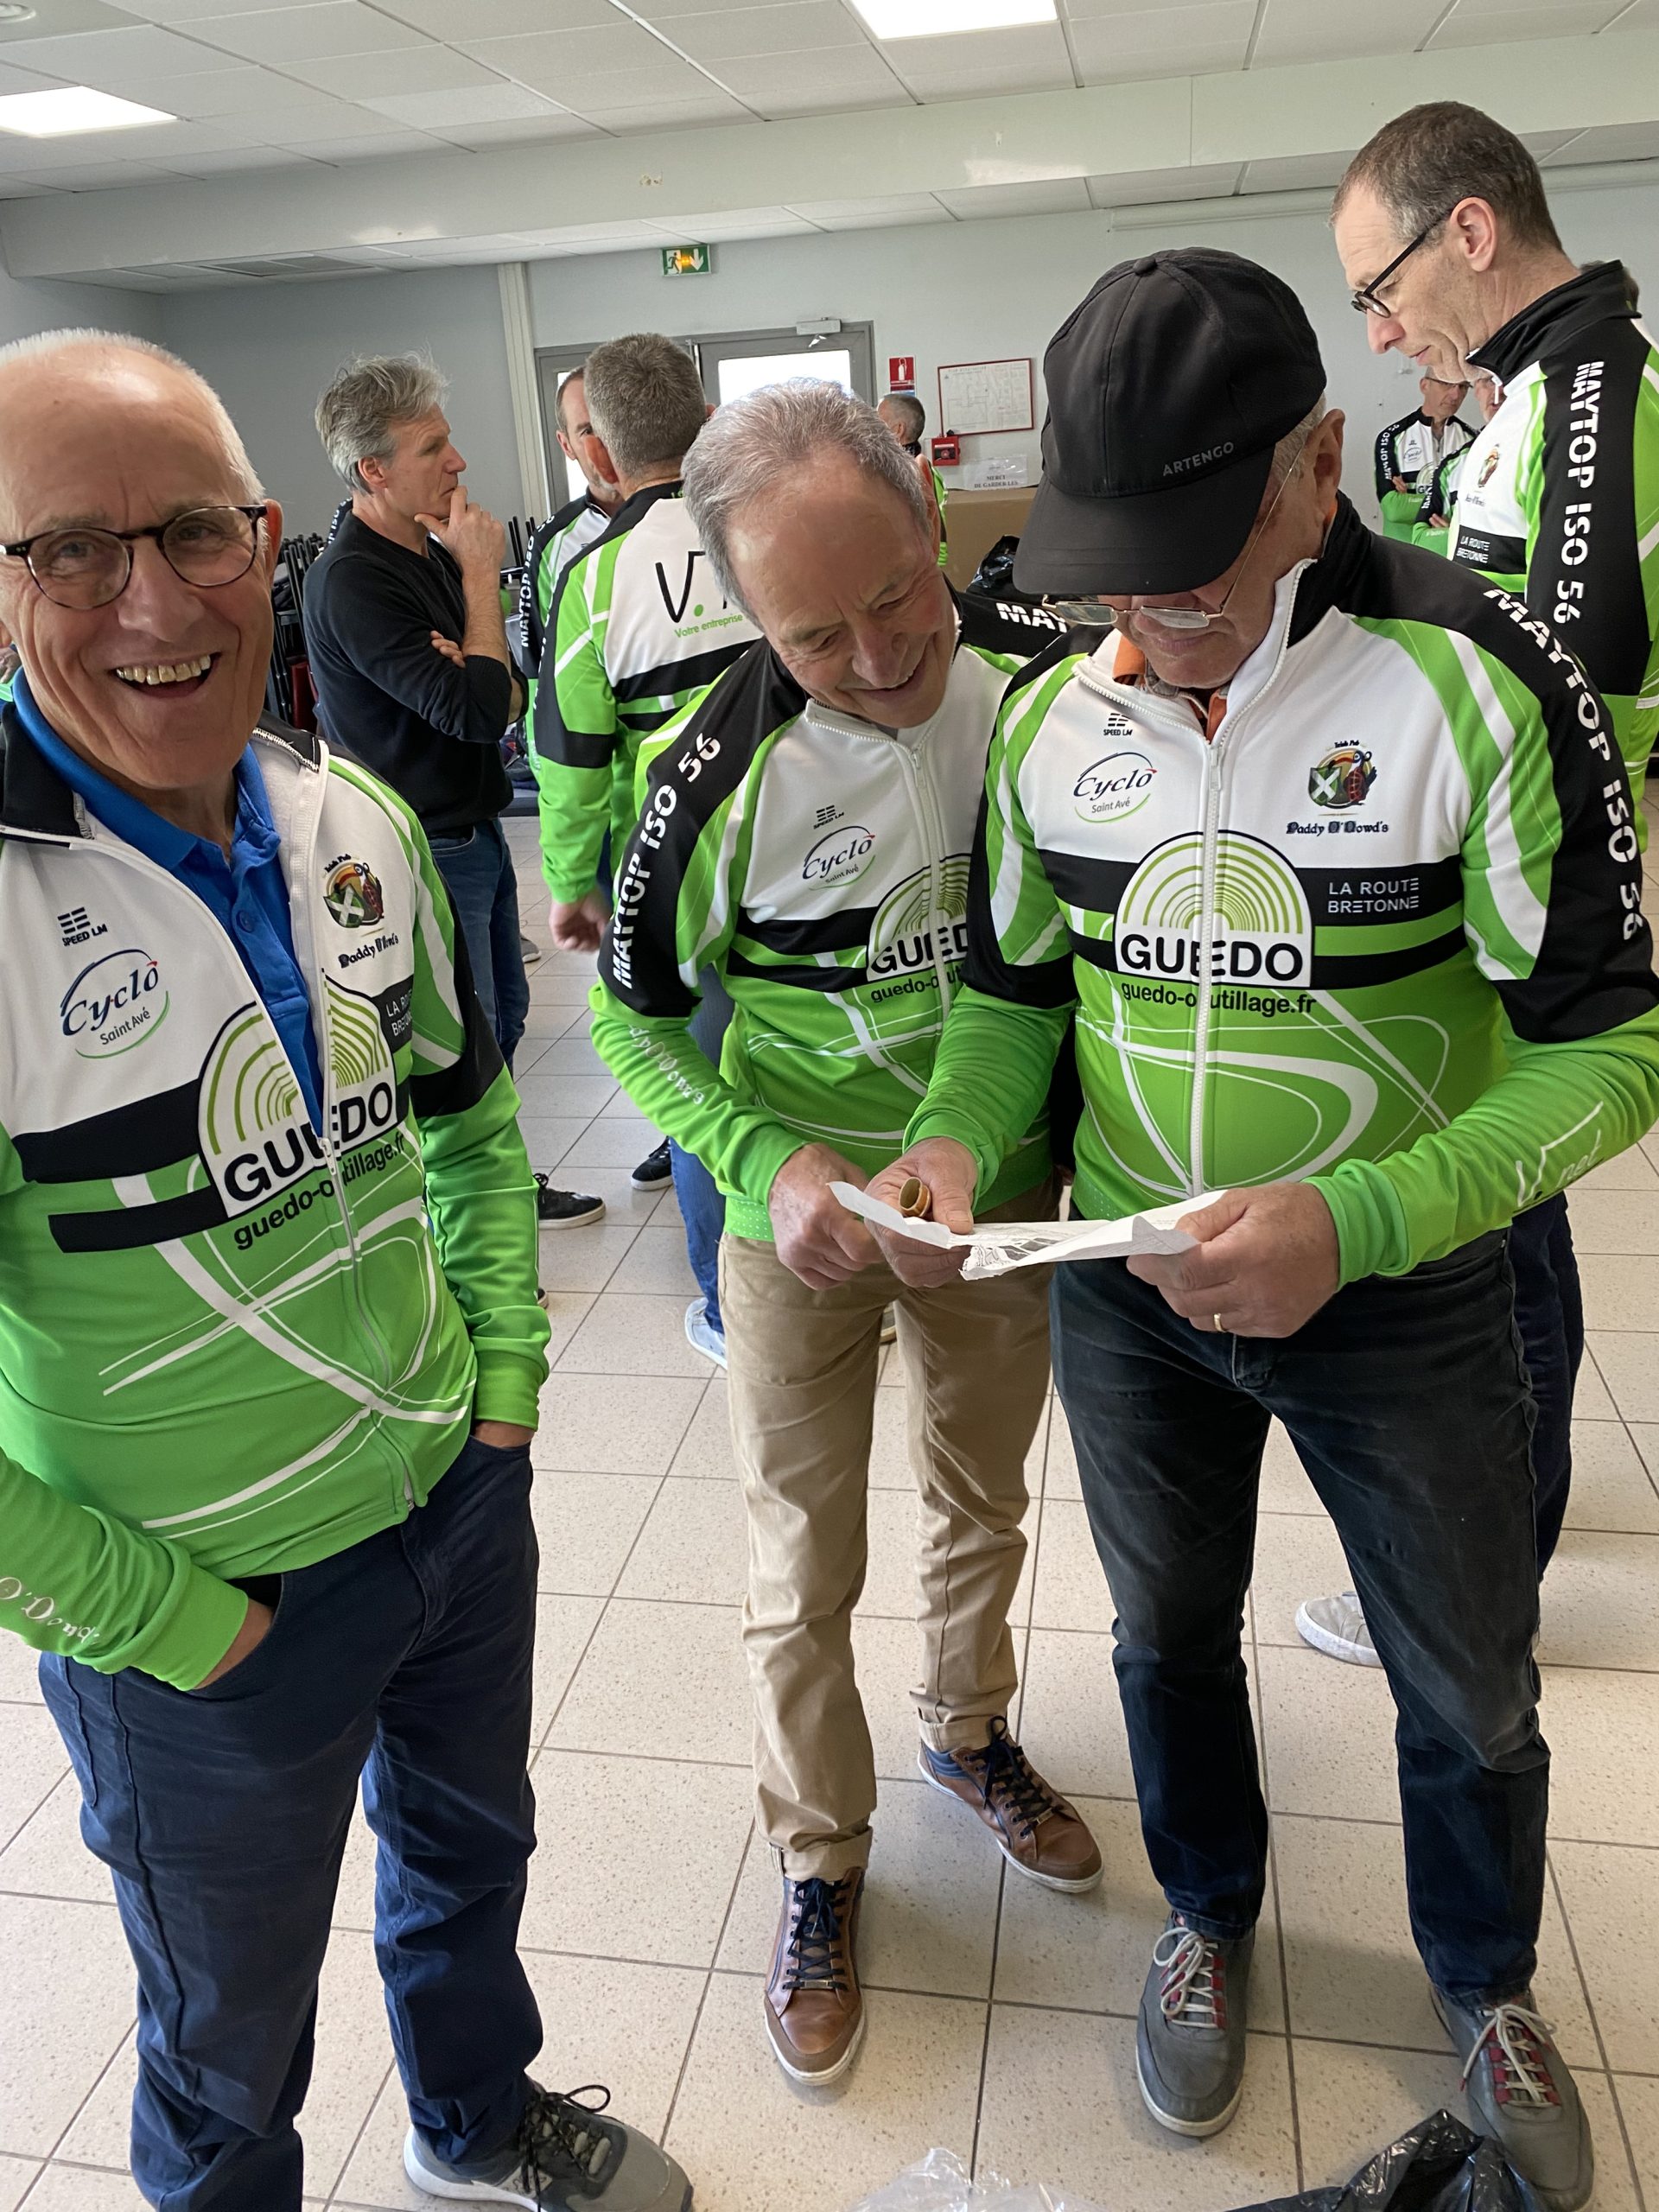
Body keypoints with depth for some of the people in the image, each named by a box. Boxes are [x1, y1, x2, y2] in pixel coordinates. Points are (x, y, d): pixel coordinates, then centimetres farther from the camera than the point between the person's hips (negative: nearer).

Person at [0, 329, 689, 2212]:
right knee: (231, 2054, 20)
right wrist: (160, 1618, -17)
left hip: (464, 1496, 6)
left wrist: (506, 1366, 3)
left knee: (470, 1846, 31)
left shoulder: (356, 818, -4)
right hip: (199, 1614, -5)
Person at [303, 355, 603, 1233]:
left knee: (502, 1013, 19)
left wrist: (468, 670, -17)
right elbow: (474, 709, -26)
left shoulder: (431, 554, 9)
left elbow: (505, 697, 7)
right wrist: (481, 575, -17)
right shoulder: (352, 578, -20)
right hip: (424, 850, -9)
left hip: (474, 831, 9)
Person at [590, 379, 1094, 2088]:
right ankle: (818, 1859, 36)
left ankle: (966, 1732, 52)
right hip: (803, 1214, -3)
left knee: (981, 1509, 24)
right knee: (804, 1576, 10)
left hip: (1002, 1195, 3)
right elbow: (632, 1015, -10)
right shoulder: (719, 772, -22)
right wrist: (766, 1164, -25)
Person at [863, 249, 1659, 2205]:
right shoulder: (1049, 715, -7)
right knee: (1170, 1631, 23)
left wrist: (1355, 1218, -32)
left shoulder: (1472, 682, -20)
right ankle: (1209, 1915, 53)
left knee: (1467, 1691, 18)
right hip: (1125, 1290, 3)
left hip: (1399, 1298, -2)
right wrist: (961, 1136, -15)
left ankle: (1484, 1986, 50)